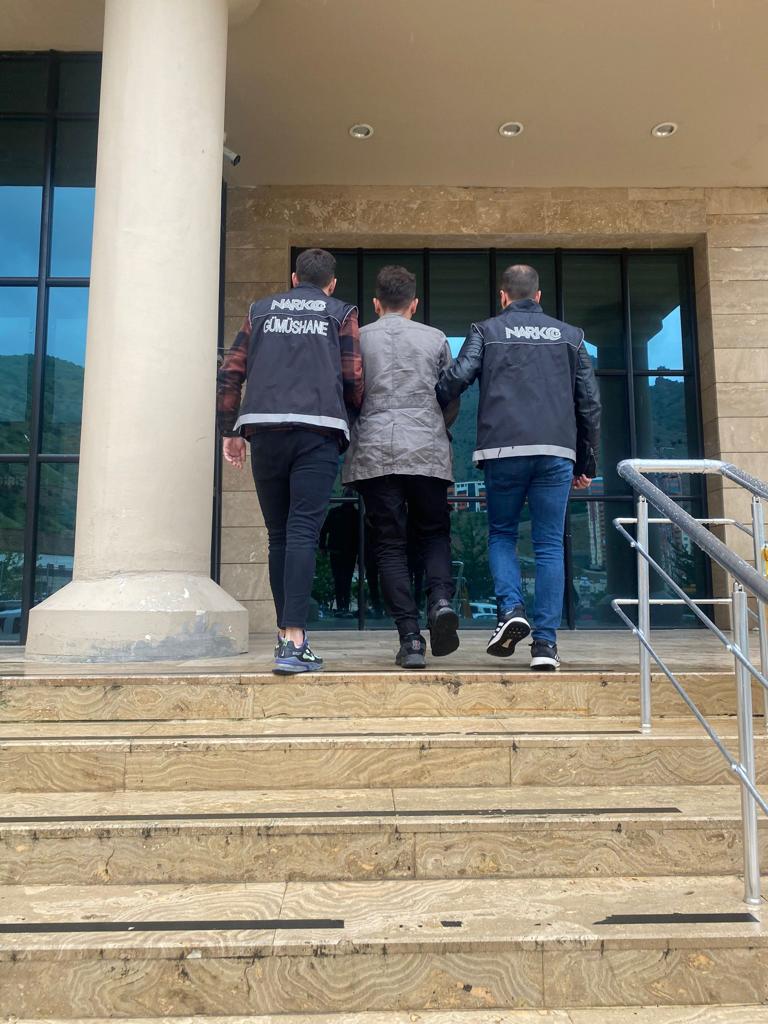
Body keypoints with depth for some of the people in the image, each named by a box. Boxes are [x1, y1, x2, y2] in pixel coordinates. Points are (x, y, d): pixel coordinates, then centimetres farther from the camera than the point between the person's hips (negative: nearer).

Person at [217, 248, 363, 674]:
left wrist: (229, 430, 19)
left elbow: (230, 373, 13)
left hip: (265, 429, 2)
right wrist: (349, 414, 25)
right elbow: (353, 378, 6)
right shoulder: (341, 313, 13)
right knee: (302, 533, -8)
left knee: (278, 535, 11)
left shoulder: (261, 310, 19)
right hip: (318, 430, -2)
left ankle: (286, 634, 18)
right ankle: (294, 642, -16)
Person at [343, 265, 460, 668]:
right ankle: (441, 600, -13)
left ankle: (410, 639, -3)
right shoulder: (435, 338, 11)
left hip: (374, 453, 0)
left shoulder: (358, 339, 8)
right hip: (428, 453, 1)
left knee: (390, 545, 3)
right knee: (434, 535, 14)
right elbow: (452, 401, 13)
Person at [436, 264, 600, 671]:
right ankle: (545, 643, 1)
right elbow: (589, 401, 14)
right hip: (557, 450, 2)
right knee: (549, 545, 4)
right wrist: (587, 463, 19)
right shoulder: (569, 335, 17)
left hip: (504, 449, -1)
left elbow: (457, 376, -7)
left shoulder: (486, 331, 11)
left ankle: (511, 609, -6)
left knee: (501, 534, 15)